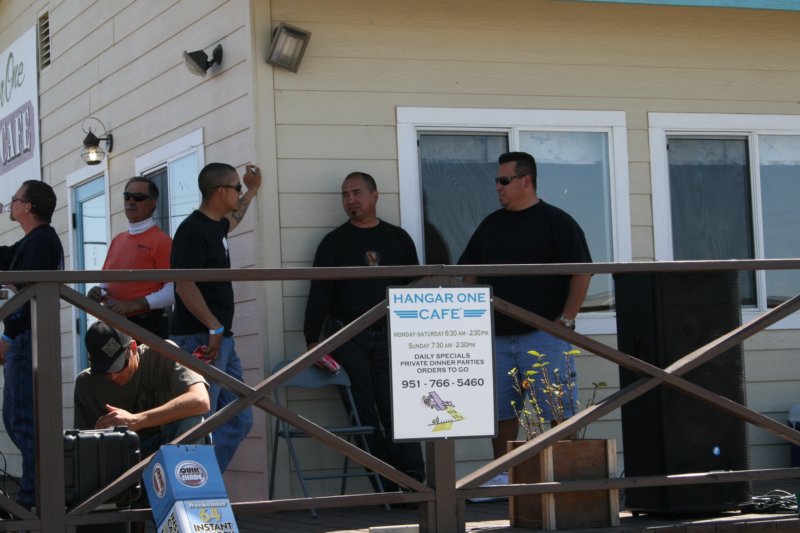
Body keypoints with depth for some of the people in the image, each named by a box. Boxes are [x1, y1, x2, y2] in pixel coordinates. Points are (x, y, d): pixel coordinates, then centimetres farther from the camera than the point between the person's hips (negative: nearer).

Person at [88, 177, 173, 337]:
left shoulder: (161, 240, -5)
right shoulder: (117, 240, 19)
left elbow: (173, 291, -14)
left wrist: (133, 305, -20)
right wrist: (98, 291, 4)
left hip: (148, 325, -7)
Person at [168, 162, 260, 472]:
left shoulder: (215, 226, 17)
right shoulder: (193, 230, -13)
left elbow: (232, 219, 44)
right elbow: (184, 285, -21)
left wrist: (252, 191, 48)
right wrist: (214, 328, -24)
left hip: (221, 338, 10)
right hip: (200, 339, -10)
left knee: (239, 421, 10)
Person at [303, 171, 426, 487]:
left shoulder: (398, 239, 13)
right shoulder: (333, 242, 8)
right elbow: (319, 295, 3)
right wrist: (313, 341, -6)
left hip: (388, 336, 0)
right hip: (346, 338, 0)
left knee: (395, 406, -8)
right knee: (363, 410, -3)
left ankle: (412, 478, -10)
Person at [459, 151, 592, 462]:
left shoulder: (557, 222, -1)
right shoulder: (491, 224, 16)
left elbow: (582, 272, -6)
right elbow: (470, 273, 23)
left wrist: (566, 320, -12)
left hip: (544, 335, -5)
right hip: (497, 337, 6)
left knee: (559, 413, -6)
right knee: (501, 415, 7)